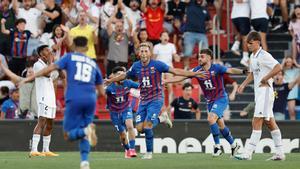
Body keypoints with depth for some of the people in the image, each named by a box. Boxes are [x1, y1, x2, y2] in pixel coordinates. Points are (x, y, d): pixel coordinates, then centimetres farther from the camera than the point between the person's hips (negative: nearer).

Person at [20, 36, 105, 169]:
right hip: (90, 99, 3)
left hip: (74, 99, -3)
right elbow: (102, 92, 23)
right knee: (83, 135, 17)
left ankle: (86, 131, -27)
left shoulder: (70, 57, 13)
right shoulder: (93, 63, 22)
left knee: (68, 135, 4)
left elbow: (51, 68, -1)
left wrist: (29, 78, 0)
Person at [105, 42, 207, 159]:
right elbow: (125, 75, 22)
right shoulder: (136, 66, 3)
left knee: (147, 127, -17)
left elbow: (175, 71, -8)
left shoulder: (157, 64, -10)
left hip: (156, 100, -5)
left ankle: (149, 152, 1)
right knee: (140, 128, -3)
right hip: (143, 100, 5)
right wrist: (111, 80, 30)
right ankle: (160, 118, 23)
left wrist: (194, 74, -12)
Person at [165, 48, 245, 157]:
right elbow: (181, 77, -2)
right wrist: (165, 81, -7)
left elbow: (230, 70, -29)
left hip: (220, 99, -6)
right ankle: (234, 145, 29)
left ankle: (217, 146, -13)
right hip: (210, 101, 6)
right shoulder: (197, 70, -2)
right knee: (220, 125, 12)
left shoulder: (216, 68, -16)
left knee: (211, 119, -24)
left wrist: (242, 71, -48)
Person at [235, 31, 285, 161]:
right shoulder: (252, 57, 15)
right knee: (270, 122, 11)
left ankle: (248, 153, -16)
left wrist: (265, 79, -20)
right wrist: (243, 85, 15)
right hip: (258, 92, 10)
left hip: (265, 91, -10)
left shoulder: (264, 55, -14)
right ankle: (280, 153, 16)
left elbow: (278, 67, -25)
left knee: (257, 122, -12)